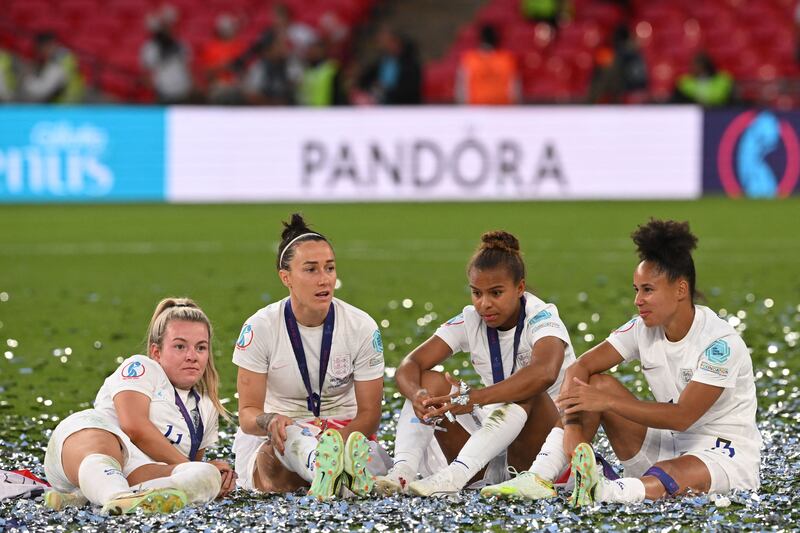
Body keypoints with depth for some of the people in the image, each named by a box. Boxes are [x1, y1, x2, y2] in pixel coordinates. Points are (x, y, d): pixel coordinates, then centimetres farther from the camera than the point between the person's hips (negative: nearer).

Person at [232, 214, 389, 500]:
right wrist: (269, 420, -36)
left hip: (343, 432, 2)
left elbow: (369, 413, -6)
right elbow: (247, 412, -9)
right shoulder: (260, 328, -8)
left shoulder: (361, 328, -5)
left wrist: (335, 443, -28)